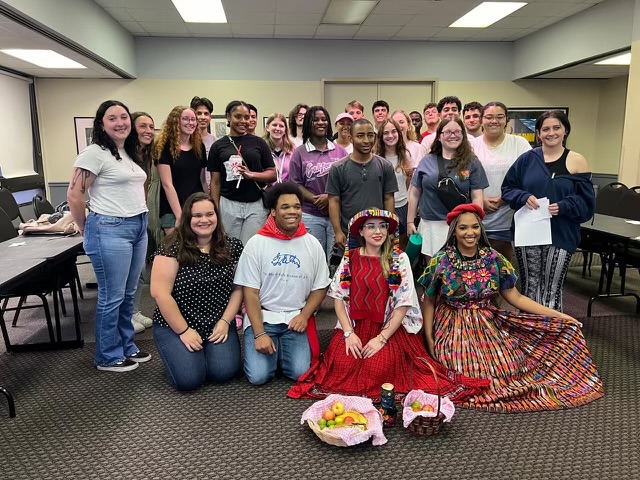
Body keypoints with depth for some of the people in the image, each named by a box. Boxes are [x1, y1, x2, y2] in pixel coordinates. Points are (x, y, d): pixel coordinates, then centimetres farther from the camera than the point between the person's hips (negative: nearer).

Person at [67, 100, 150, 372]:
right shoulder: (95, 153, -10)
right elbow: (74, 195, -11)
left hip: (139, 227, 8)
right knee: (112, 297, 2)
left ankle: (126, 347, 30)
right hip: (111, 230, -8)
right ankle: (108, 357, 17)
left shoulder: (129, 153, 15)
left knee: (128, 294, 16)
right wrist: (86, 231, -1)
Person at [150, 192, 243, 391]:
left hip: (218, 325, 3)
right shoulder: (173, 247, -12)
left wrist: (225, 322, -8)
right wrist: (184, 331, -14)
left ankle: (209, 349, 18)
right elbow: (160, 293, -15)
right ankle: (179, 350, 16)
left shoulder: (232, 247, 0)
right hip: (174, 325, -2)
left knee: (225, 372, -16)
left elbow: (238, 288, 3)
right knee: (189, 379, -18)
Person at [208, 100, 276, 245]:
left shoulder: (259, 142, 6)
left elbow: (272, 175, 5)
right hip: (228, 205, 1)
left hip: (256, 205, 0)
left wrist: (251, 174, -12)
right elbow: (215, 181, 8)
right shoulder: (218, 146, 8)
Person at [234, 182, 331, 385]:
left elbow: (320, 287, 7)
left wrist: (304, 315, -10)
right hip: (262, 316, -1)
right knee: (258, 376, -15)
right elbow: (250, 292, -6)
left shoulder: (312, 244, 2)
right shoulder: (256, 243, -5)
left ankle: (283, 349, 17)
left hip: (296, 318, 2)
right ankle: (272, 348, 17)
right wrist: (259, 333, -14)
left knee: (300, 372, -15)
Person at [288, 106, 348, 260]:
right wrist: (315, 199, -13)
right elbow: (295, 184, 1)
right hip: (310, 215, -1)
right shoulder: (300, 153, 4)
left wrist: (330, 196, -11)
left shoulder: (340, 151, 8)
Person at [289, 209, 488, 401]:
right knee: (343, 367, -19)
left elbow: (404, 304, -7)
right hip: (355, 326, 2)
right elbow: (339, 297, 2)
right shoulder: (349, 258, 3)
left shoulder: (399, 259, -4)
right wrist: (349, 333, -11)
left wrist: (382, 338, -15)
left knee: (379, 370, -22)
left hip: (390, 329, -2)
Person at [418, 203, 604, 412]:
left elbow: (516, 297, 3)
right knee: (467, 373, -20)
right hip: (453, 331, -2)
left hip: (489, 328, 3)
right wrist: (429, 340, -6)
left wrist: (558, 315, -2)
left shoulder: (494, 259, -1)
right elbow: (428, 302, 0)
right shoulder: (441, 261, -7)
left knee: (505, 369, -14)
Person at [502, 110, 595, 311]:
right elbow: (507, 189, 6)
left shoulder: (577, 161, 2)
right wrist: (524, 197, -13)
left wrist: (563, 206, -18)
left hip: (560, 236, -1)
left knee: (552, 289, 5)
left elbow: (586, 201, 0)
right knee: (529, 286, 10)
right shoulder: (527, 159, 4)